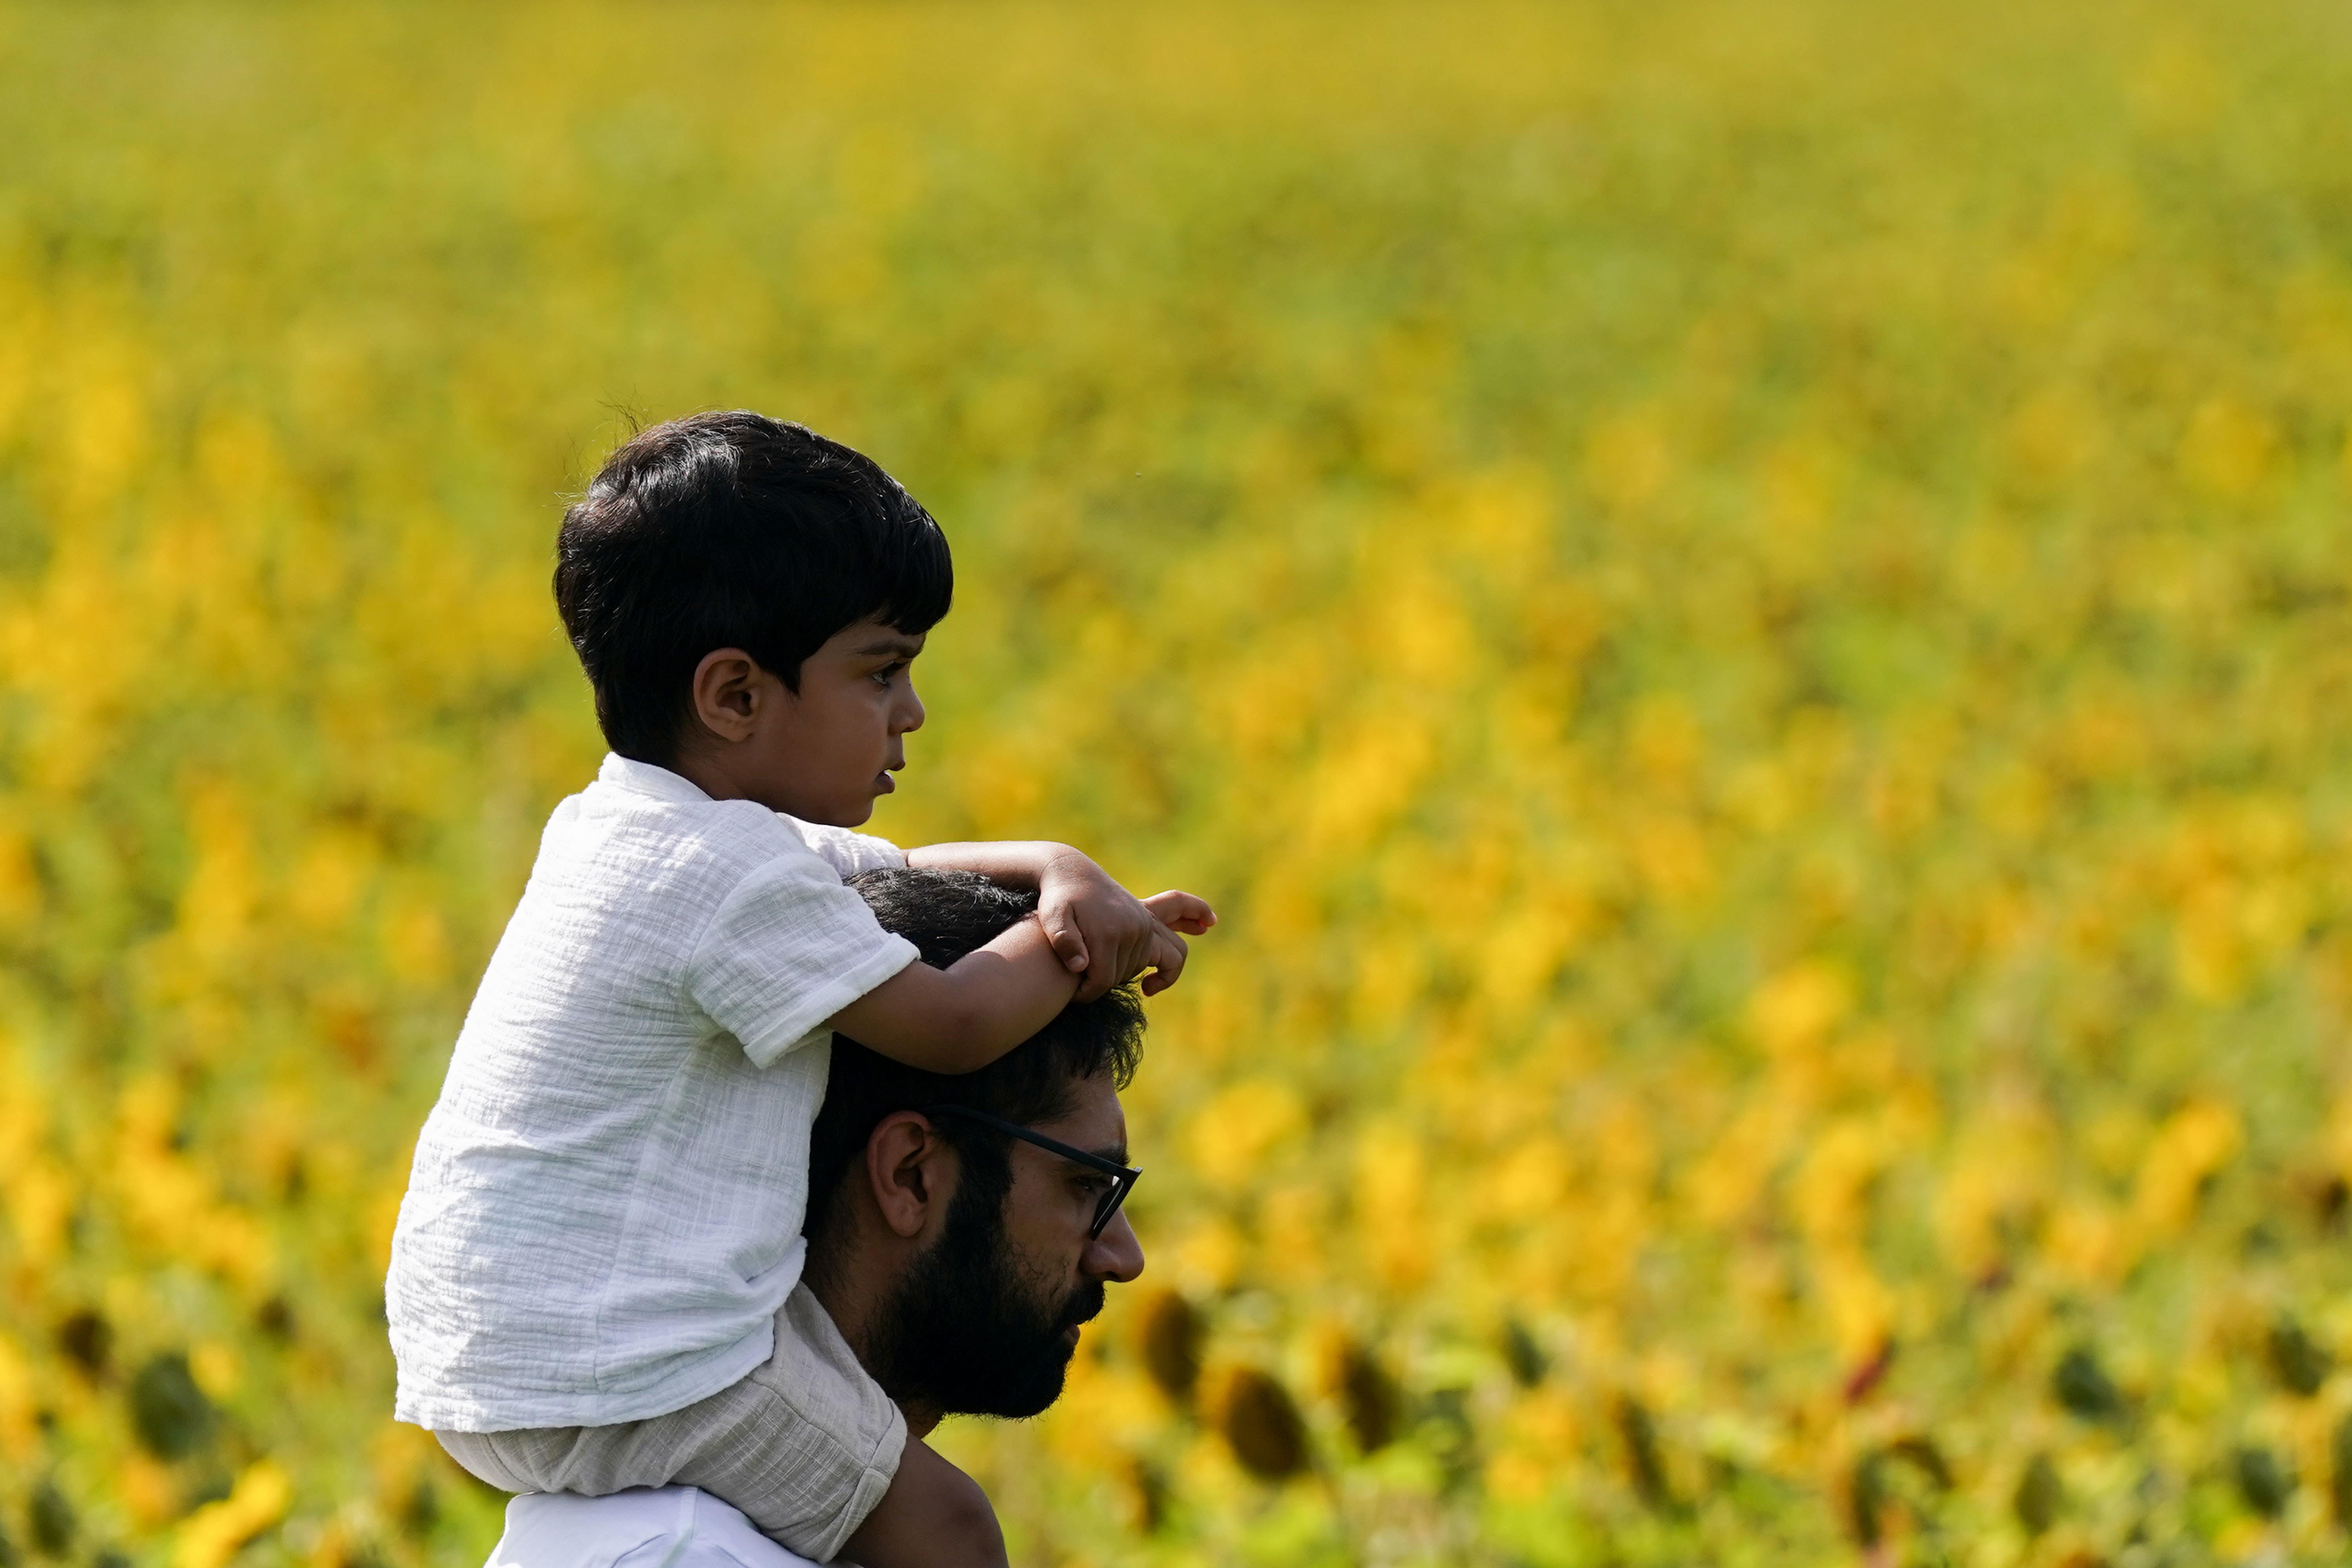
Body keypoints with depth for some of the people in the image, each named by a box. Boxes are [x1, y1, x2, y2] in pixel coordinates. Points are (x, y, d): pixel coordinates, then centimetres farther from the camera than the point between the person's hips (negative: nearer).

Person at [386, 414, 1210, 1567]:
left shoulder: (623, 828, 14)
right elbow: (951, 1025, -14)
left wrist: (1062, 872, 4)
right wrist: (1085, 948, 3)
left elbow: (909, 882, 22)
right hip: (612, 1382, -10)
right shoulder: (737, 874, -18)